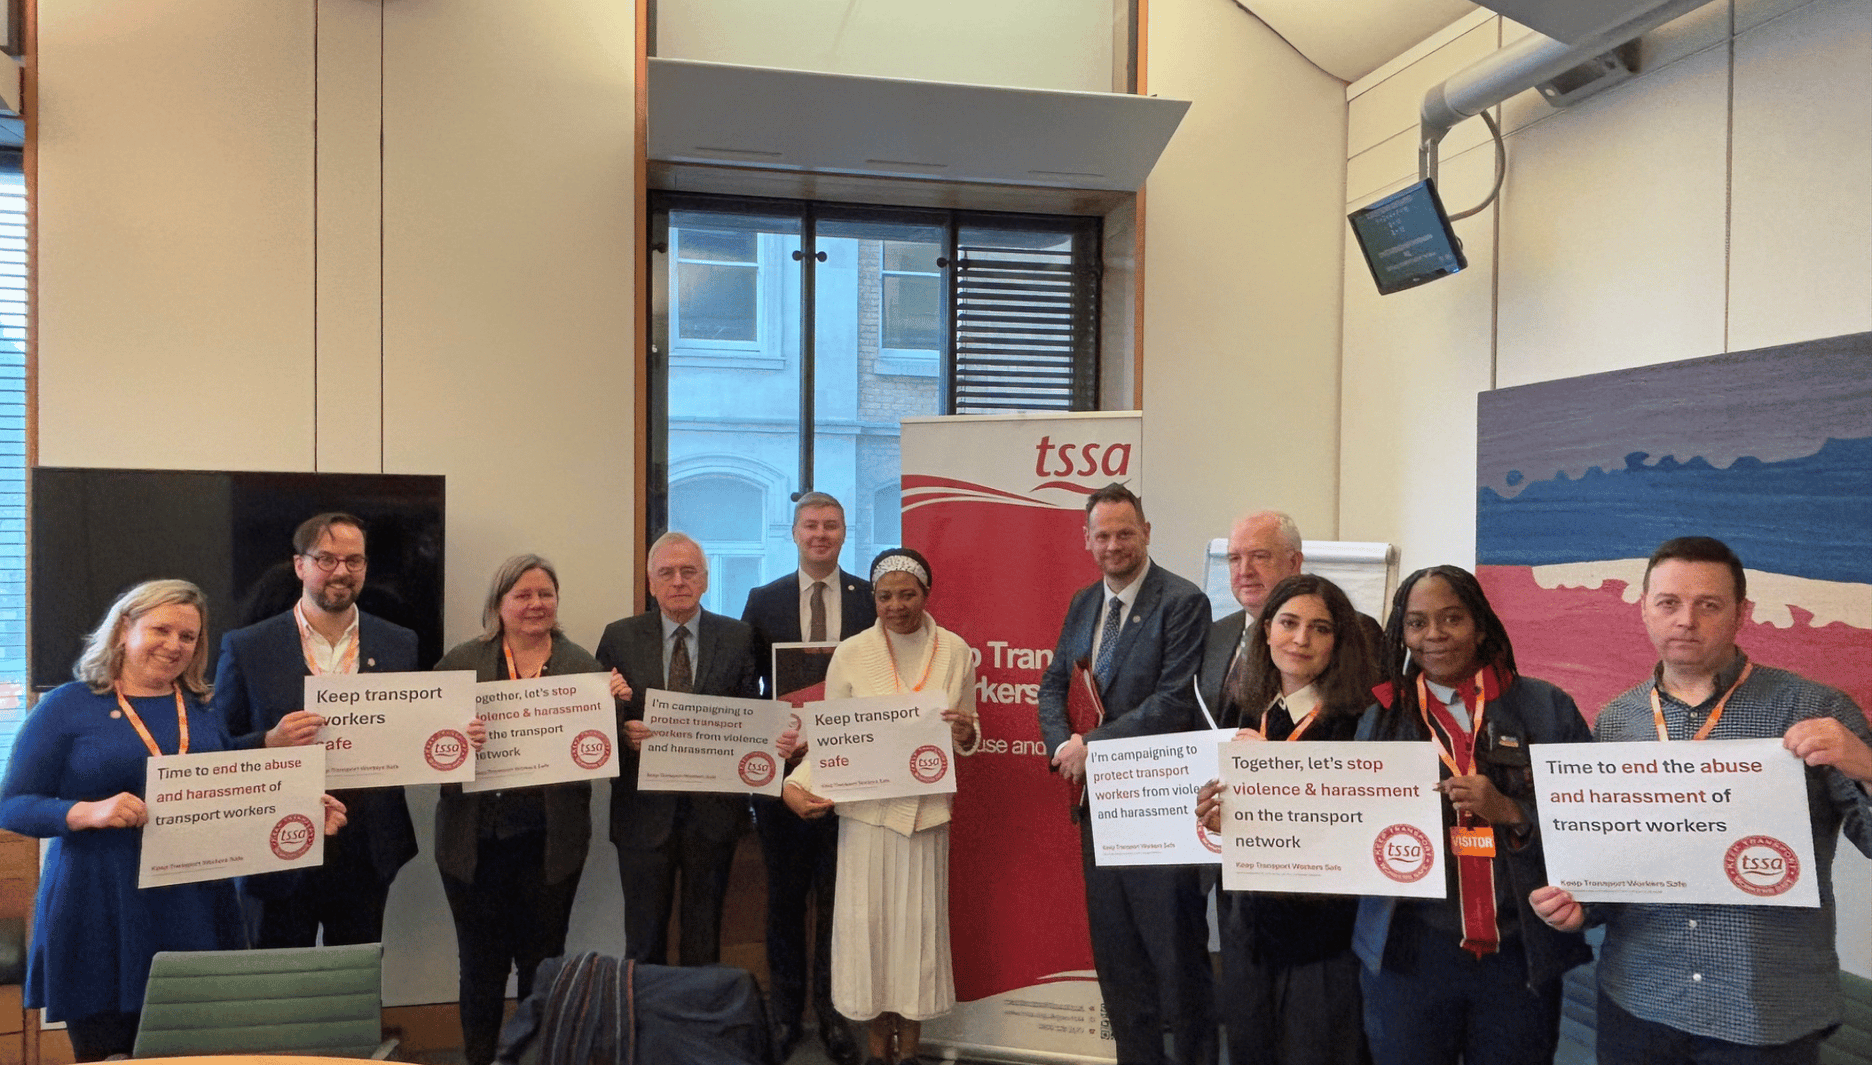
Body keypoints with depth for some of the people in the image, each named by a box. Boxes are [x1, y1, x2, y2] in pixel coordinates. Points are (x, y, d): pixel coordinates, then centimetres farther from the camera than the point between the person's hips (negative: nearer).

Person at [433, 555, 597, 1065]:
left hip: (550, 838, 0)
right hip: (476, 836, 0)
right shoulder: (461, 661, 5)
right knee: (482, 962, 8)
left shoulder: (583, 665, 6)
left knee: (543, 961, 10)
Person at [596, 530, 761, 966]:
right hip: (644, 809, 0)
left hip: (713, 804, 0)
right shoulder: (619, 638, 3)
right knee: (644, 939, 10)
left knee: (705, 939, 13)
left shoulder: (737, 638, 3)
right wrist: (621, 728, -20)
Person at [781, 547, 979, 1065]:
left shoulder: (954, 651, 1)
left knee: (920, 921, 6)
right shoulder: (851, 654, -3)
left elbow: (968, 734, 9)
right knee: (866, 919, 3)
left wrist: (965, 735, -13)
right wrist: (796, 785, -14)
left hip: (926, 807, 1)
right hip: (866, 807, -1)